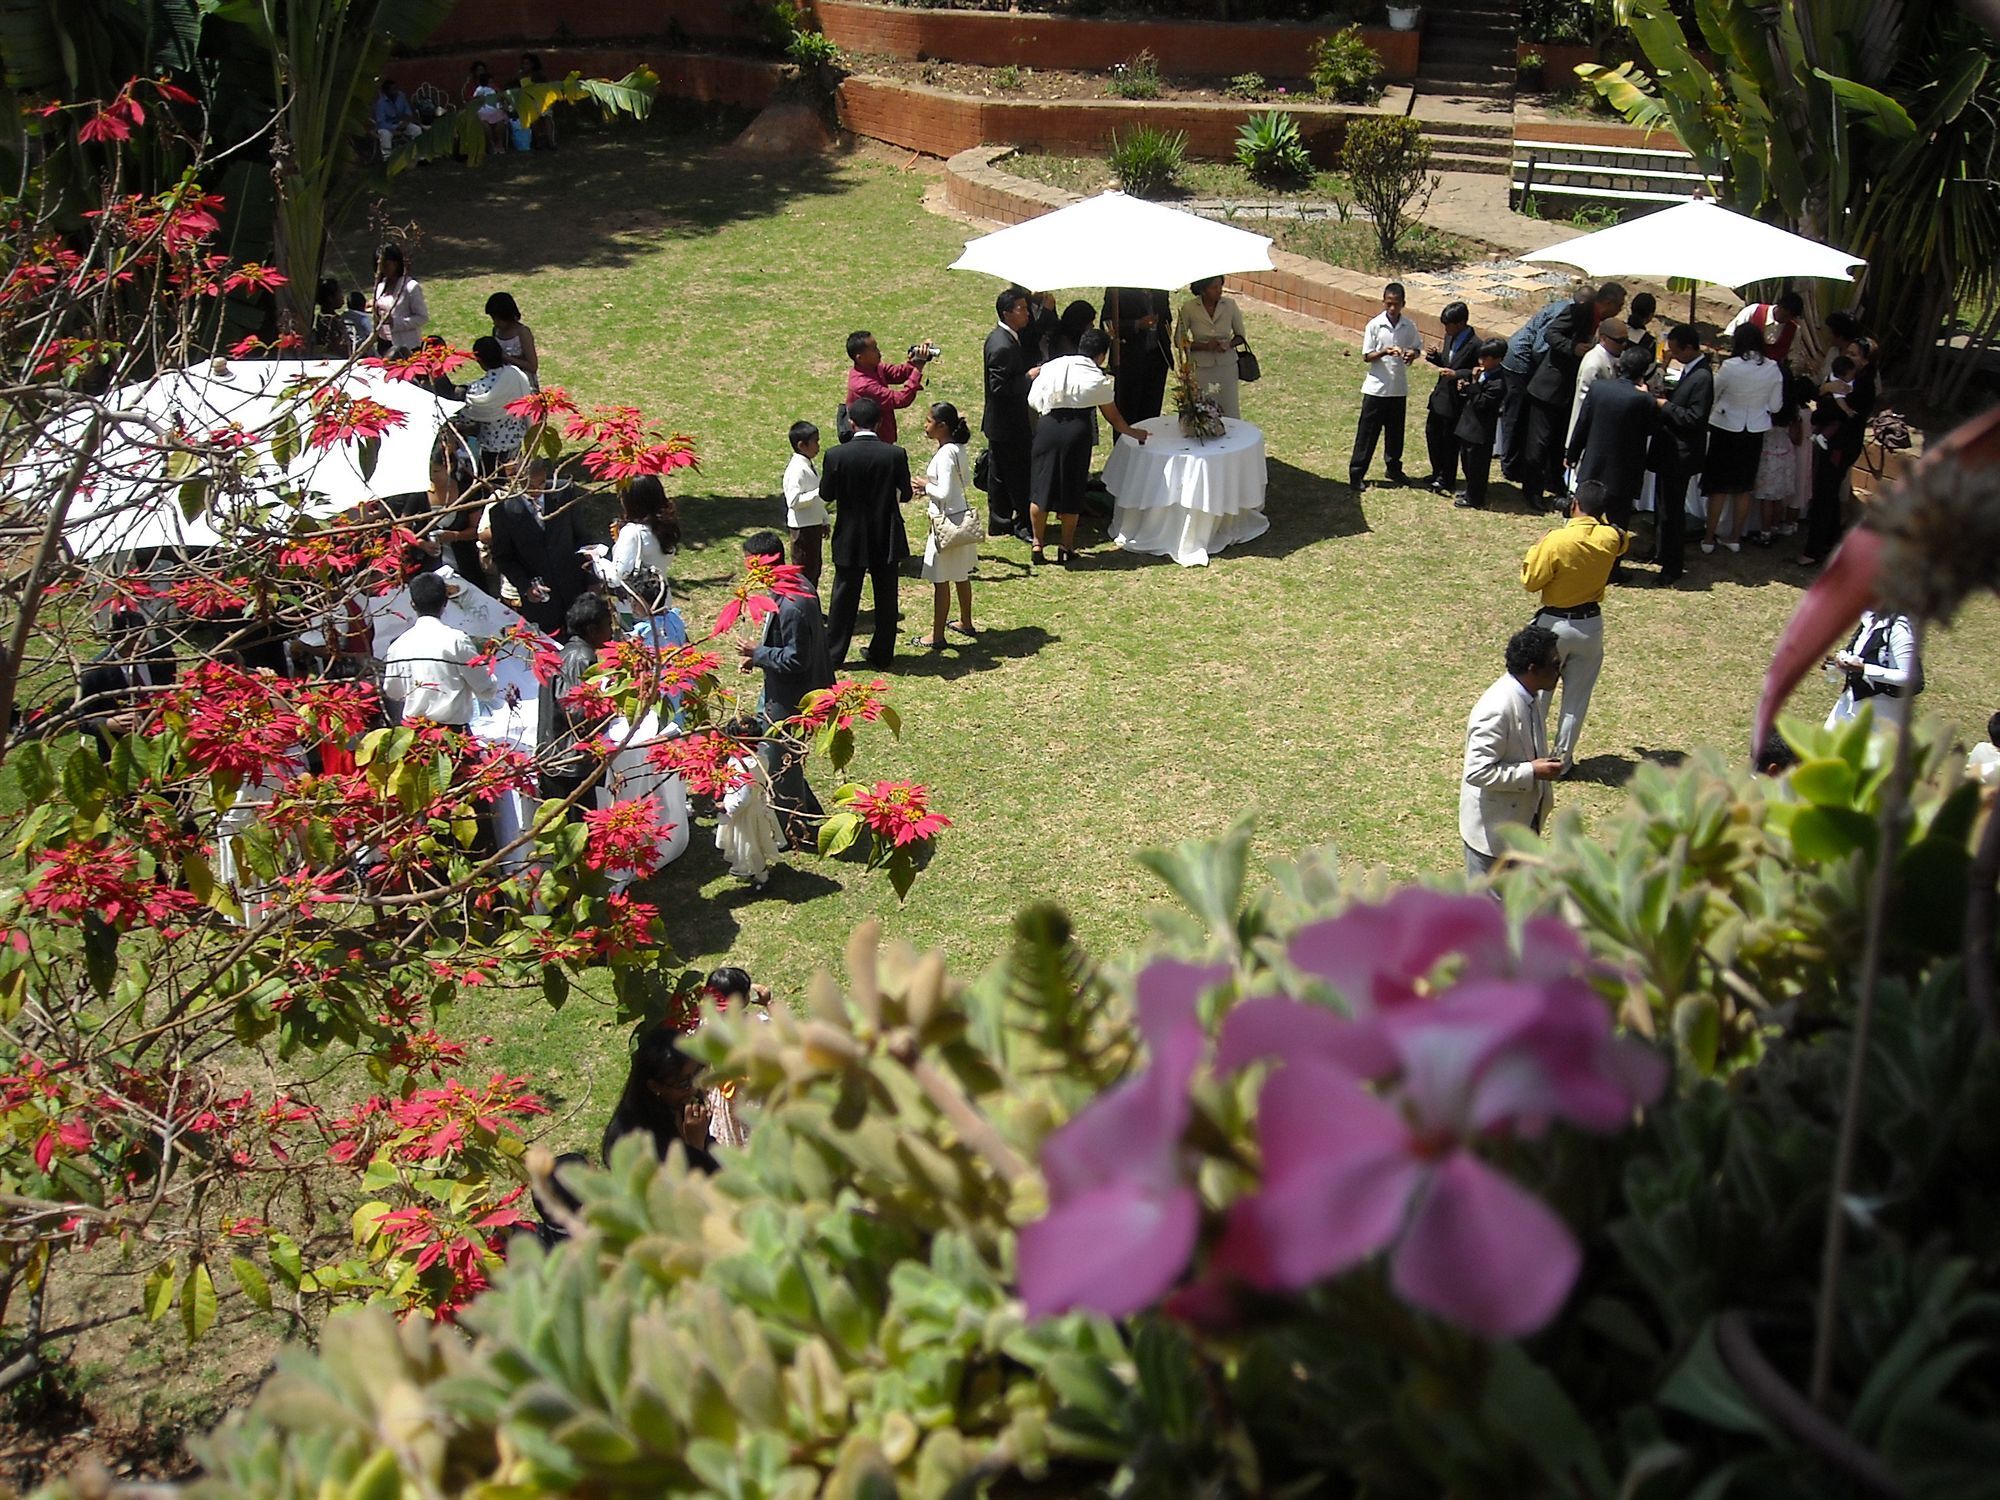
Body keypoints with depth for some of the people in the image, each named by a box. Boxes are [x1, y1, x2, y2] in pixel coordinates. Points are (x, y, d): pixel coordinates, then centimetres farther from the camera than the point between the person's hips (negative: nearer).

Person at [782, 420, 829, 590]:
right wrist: (819, 493, -27)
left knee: (816, 567, 16)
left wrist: (824, 521, 20)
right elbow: (794, 501, -27)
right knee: (804, 570, -1)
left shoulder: (809, 466, 11)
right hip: (802, 527, -10)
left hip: (814, 525, 10)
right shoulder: (797, 469, -19)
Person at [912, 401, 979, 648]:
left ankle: (937, 636, 6)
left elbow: (944, 493, -27)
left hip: (947, 521, -10)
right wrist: (932, 486, 10)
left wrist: (926, 486, -9)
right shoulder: (957, 449, 4)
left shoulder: (945, 454, -23)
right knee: (961, 575, 22)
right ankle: (966, 623, 37)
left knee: (941, 580, -1)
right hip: (962, 516, 10)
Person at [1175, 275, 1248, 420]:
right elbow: (1178, 341, -2)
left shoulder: (1230, 304, -4)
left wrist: (1229, 344, -16)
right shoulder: (1189, 308, -9)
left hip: (1227, 366, 2)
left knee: (1230, 415, 3)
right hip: (1201, 368, -2)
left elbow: (1240, 336, 7)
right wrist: (1204, 346, -17)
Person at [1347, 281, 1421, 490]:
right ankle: (1356, 473, 7)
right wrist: (1384, 352, -26)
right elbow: (1366, 356, -8)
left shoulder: (1408, 327, 0)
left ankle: (1394, 469, 28)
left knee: (1395, 431, 14)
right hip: (1376, 387, -3)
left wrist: (1412, 354, -13)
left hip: (1399, 388, 3)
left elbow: (1417, 347, 11)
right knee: (1367, 431, 1)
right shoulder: (1374, 325, -9)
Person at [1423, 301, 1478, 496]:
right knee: (1432, 434, 18)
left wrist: (1457, 374, -27)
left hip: (1455, 400, -8)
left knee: (1449, 442, 4)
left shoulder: (1474, 345, -19)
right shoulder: (1450, 337, 5)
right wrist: (1435, 356, -2)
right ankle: (1437, 473, 35)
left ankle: (1446, 480, 20)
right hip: (1440, 395, 8)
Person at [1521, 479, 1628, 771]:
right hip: (1591, 626, 3)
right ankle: (1562, 759, 20)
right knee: (1577, 697, 13)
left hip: (1554, 624, -3)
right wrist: (1597, 520, 13)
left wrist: (1535, 549, 0)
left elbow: (1530, 581, -12)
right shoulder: (1610, 538, -8)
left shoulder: (1557, 541, -22)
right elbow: (1624, 540, 18)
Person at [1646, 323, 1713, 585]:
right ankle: (1662, 551, 38)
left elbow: (1694, 418, -25)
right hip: (1671, 449, 10)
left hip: (1681, 454, -10)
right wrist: (1663, 398, 0)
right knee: (1664, 505, 22)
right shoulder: (1690, 370, 7)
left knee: (1671, 509, -2)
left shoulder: (1701, 377, -22)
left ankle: (1671, 565, 7)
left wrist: (1664, 405, -20)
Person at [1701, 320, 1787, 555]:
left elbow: (1712, 396, -8)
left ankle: (1709, 539, 12)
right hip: (1755, 431, 3)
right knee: (1743, 487, 15)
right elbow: (1775, 406, -1)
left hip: (1726, 430, -3)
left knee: (1718, 487, 8)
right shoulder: (1773, 368, -9)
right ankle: (1735, 538, 22)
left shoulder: (1730, 367, -20)